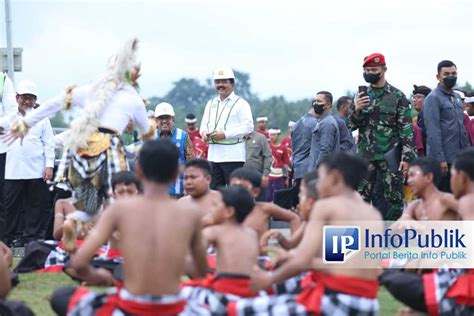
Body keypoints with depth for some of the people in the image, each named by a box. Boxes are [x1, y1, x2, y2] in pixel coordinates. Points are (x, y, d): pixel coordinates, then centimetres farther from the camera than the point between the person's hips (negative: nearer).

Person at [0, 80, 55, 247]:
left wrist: (49, 165, -3)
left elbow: (49, 144, 4)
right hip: (14, 170, 1)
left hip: (37, 170, -1)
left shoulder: (42, 120, 6)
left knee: (34, 205, 5)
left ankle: (31, 236, 13)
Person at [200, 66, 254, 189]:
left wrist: (225, 134, -18)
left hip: (233, 155, -6)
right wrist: (204, 132, -4)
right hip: (213, 155, 6)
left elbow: (248, 127, -11)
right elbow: (204, 123, 21)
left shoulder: (240, 103, -3)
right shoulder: (211, 103, 19)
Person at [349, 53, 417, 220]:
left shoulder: (397, 96, -2)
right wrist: (356, 110, -9)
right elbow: (352, 125, 12)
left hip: (390, 156, -4)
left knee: (394, 200, -1)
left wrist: (407, 157, -13)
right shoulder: (362, 96, 11)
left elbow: (406, 129, -6)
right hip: (365, 156, 4)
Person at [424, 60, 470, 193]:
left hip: (460, 157, 8)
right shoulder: (433, 98, -10)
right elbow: (433, 131, -16)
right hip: (444, 159, -8)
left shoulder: (457, 97, 15)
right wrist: (440, 159, -20)